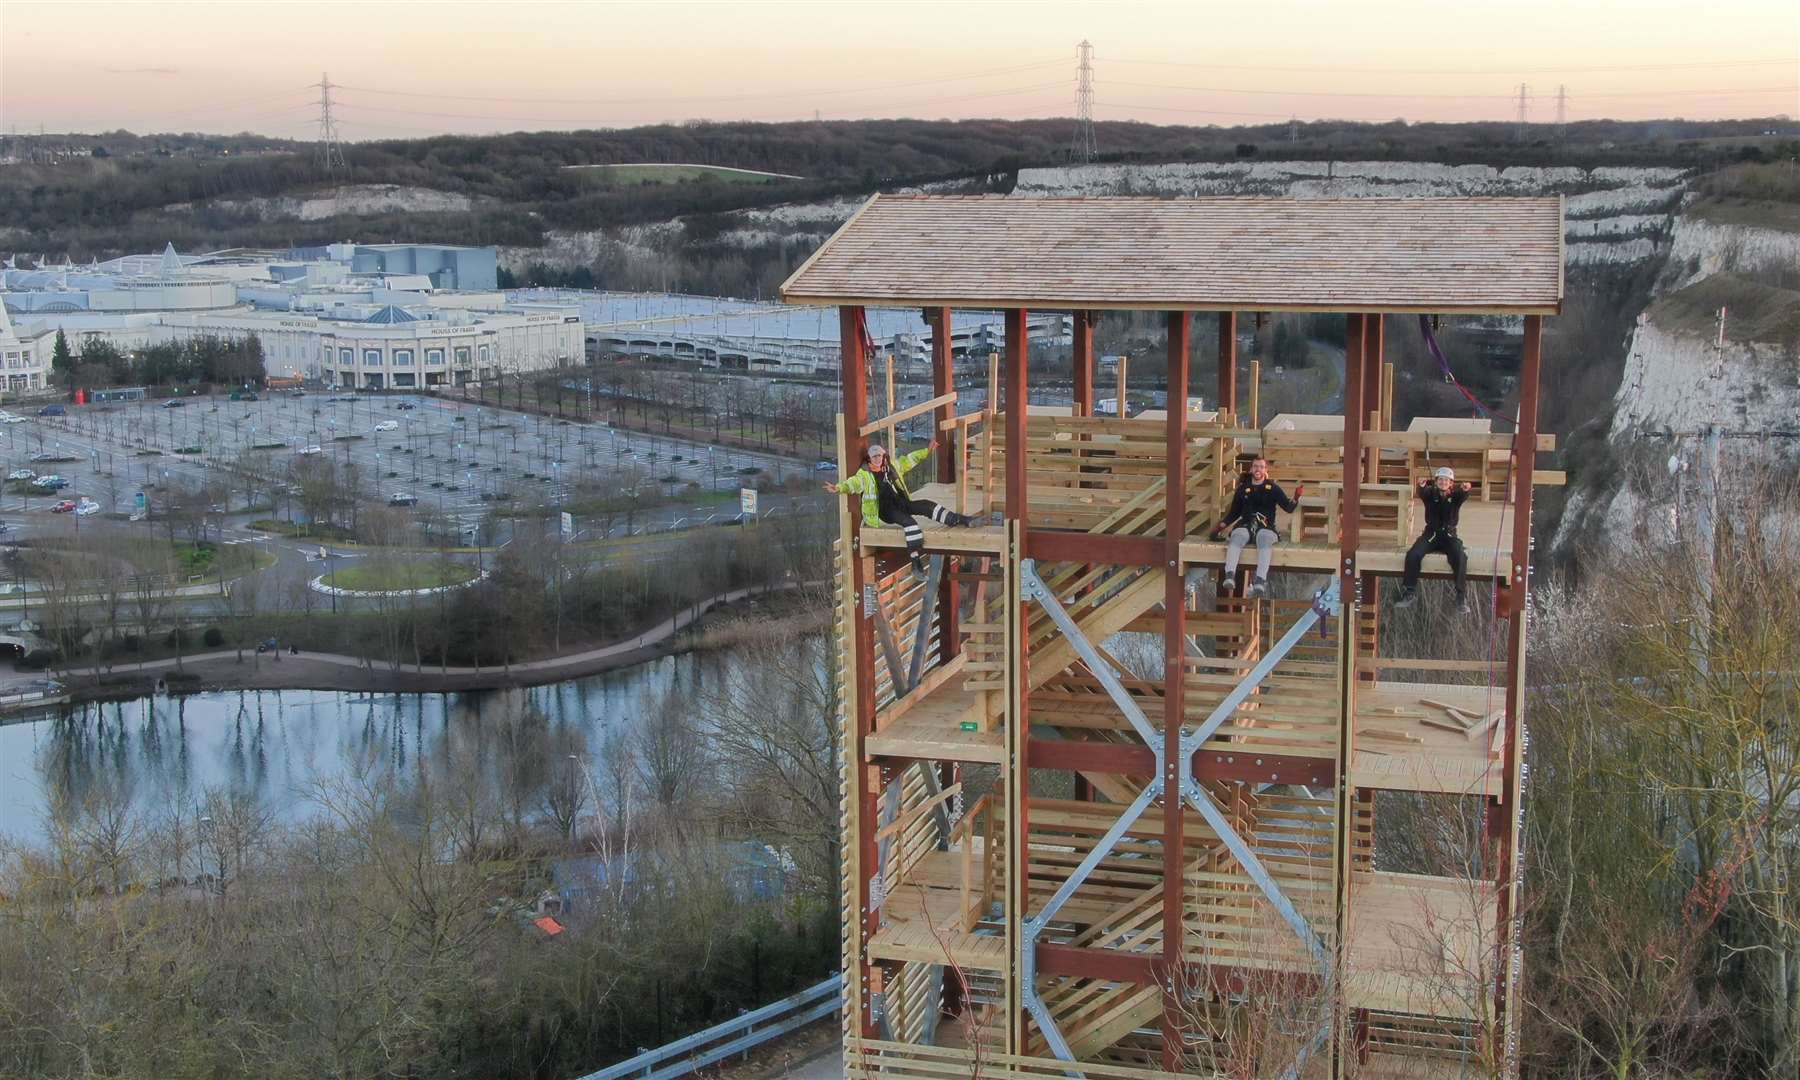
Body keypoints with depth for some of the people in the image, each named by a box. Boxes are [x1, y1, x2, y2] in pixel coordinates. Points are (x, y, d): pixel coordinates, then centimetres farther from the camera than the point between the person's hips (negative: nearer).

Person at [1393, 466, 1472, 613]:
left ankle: (1461, 597, -22)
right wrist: (1421, 486, -48)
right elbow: (1422, 493, -22)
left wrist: (1465, 489, -49)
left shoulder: (1455, 495, 1)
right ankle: (1410, 594, -14)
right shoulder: (1431, 493, 1)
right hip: (1431, 534, 1)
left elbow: (1463, 495, -23)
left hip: (1449, 536, -1)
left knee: (1460, 557, -29)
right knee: (1413, 555, -25)